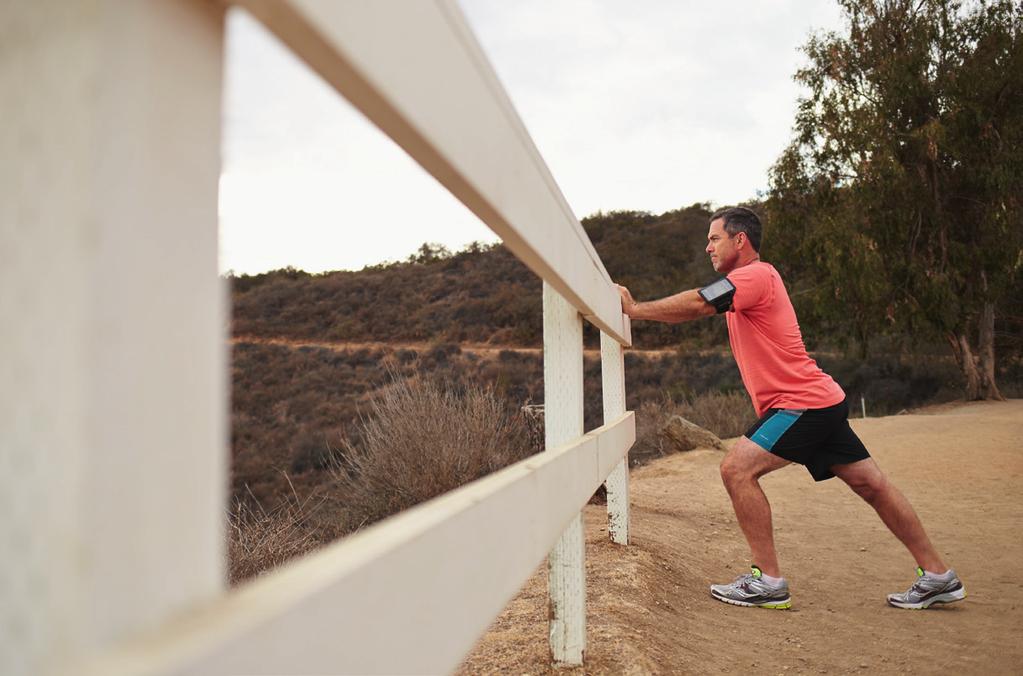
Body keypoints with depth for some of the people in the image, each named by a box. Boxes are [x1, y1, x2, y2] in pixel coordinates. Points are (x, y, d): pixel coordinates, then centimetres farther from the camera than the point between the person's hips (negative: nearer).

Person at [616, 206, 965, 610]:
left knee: (737, 469, -13)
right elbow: (695, 310, 14)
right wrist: (636, 307, 2)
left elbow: (695, 305, -23)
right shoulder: (748, 282, 18)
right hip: (820, 402, 10)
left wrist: (634, 310, -16)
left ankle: (768, 582, -7)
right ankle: (938, 577, 24)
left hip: (803, 403, -10)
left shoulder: (756, 275, -13)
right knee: (872, 485, 13)